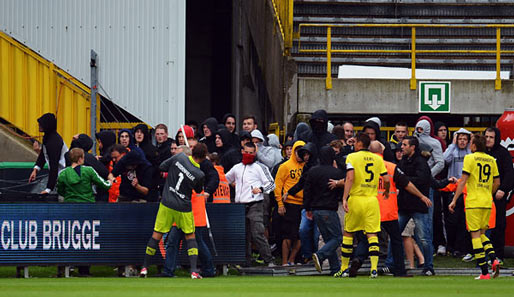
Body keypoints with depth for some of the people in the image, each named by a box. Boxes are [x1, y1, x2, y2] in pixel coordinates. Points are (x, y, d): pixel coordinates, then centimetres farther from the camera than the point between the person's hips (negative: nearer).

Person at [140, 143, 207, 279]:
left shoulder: (179, 157, -10)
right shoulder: (199, 174, -12)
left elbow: (162, 167, 1)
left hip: (167, 204, 1)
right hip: (183, 207, -1)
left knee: (157, 234, 11)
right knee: (190, 236, 13)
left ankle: (145, 267, 14)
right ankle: (194, 271, 0)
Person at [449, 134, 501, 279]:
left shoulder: (470, 158, -6)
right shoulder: (491, 160, 10)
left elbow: (463, 181, -10)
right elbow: (497, 182, 14)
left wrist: (454, 200, -7)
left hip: (473, 202, -6)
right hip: (487, 203, 6)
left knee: (475, 235, -2)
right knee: (482, 234, 18)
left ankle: (484, 272, -7)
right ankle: (494, 260, -7)